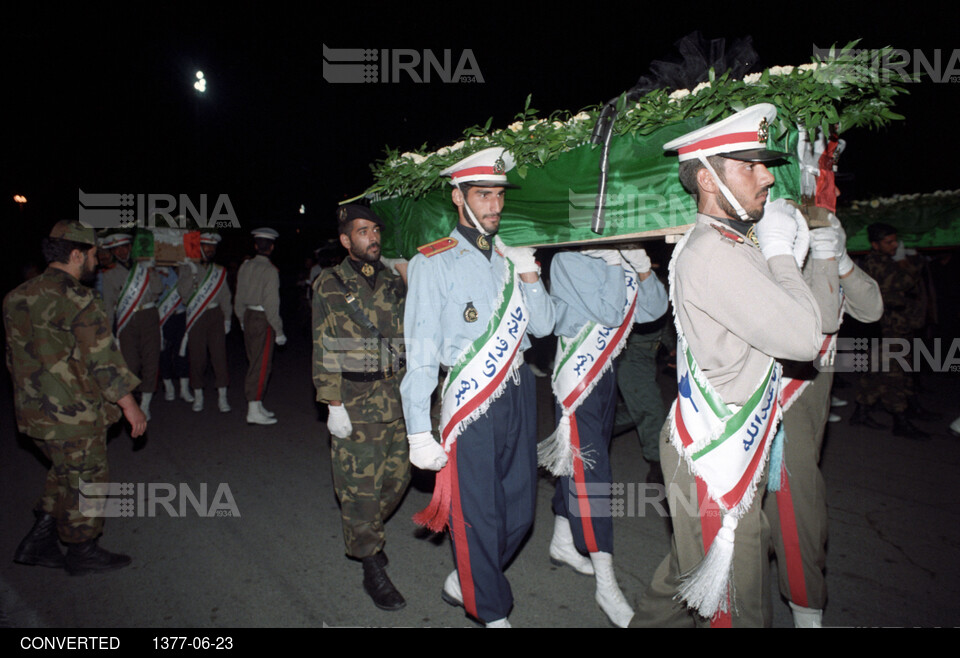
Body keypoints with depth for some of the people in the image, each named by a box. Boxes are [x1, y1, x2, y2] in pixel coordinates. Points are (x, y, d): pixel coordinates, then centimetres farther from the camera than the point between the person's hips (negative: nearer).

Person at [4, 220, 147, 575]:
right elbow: (104, 361, -20)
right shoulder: (77, 300, -19)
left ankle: (38, 544, 28)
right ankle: (82, 552, 23)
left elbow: (15, 357, 18)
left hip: (33, 411, 8)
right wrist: (130, 406, -13)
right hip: (73, 416, -8)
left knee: (66, 476, 24)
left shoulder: (17, 297, 8)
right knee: (87, 482, 9)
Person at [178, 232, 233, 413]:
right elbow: (183, 292, -10)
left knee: (220, 355, -4)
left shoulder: (220, 271, 13)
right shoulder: (187, 269, 4)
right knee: (197, 358, 2)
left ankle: (222, 397, 0)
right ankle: (198, 395, 16)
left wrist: (227, 319, 10)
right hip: (196, 318, -1)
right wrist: (193, 274, -18)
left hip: (216, 316, 2)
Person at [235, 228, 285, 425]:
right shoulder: (270, 270, -14)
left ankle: (257, 407, 24)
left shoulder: (245, 266, 7)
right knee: (262, 365, -2)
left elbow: (239, 297, 12)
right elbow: (271, 303, -16)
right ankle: (254, 411, 0)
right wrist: (279, 331, -11)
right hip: (263, 321, -8)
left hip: (248, 318, 8)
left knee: (255, 363, 15)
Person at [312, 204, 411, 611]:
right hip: (356, 405, -5)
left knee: (397, 478, 12)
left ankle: (363, 533, 39)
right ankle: (373, 570, 14)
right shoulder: (330, 285, -2)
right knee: (361, 486, 0)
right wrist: (333, 404, -11)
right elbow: (324, 350, -5)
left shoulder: (394, 283, 11)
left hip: (399, 401, 5)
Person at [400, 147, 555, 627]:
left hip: (518, 393, 6)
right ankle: (493, 612, 27)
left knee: (519, 510, 15)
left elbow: (542, 326, 12)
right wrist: (419, 433, -14)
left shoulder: (511, 258, 11)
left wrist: (529, 276, -4)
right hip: (469, 403, -6)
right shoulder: (434, 263, -6)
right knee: (479, 516, 3)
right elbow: (421, 352, -10)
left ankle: (462, 582, 38)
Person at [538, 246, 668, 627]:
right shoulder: (570, 260, -12)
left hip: (607, 371, 8)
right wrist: (618, 265, -12)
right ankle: (607, 585, -1)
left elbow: (652, 310, 4)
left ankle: (563, 543, 35)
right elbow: (607, 313, -20)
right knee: (588, 469, -7)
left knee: (577, 460, 18)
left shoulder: (620, 260, 10)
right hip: (578, 375, -8)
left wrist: (642, 268, -8)